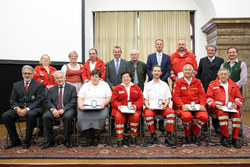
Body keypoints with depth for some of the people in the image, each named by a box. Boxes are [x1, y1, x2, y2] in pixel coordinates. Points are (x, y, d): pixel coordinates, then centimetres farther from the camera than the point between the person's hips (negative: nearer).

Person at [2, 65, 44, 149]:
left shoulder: (38, 85, 4)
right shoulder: (16, 85, 15)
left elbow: (39, 100, -5)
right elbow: (12, 100, 11)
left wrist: (27, 109, -18)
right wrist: (17, 108, -11)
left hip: (33, 108, -4)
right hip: (19, 108, 4)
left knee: (31, 115, -36)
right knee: (5, 116, -20)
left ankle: (27, 141, -19)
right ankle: (15, 140, -7)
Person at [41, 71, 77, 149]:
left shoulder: (72, 88, 8)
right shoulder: (51, 89, 18)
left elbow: (73, 101, -2)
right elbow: (49, 101, 7)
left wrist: (63, 109, -16)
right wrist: (53, 109, -15)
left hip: (67, 109, -3)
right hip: (55, 110, 3)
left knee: (68, 116, -35)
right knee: (45, 116, -25)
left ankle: (66, 140, -17)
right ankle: (49, 140, -12)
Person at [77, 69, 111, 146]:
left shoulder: (105, 85, 17)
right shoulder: (85, 85, 19)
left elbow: (109, 97, 8)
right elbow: (80, 98, 11)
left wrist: (103, 104, -11)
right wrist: (80, 105, -10)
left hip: (100, 107, -1)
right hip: (86, 107, 1)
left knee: (101, 117, -33)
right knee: (81, 117, -30)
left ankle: (96, 136, -14)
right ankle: (88, 136, -15)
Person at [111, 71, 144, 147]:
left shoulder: (136, 87, 17)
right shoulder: (117, 88, 15)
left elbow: (141, 99, 9)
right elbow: (113, 100, 7)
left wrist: (136, 105, -10)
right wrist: (118, 106, -14)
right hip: (120, 108, 0)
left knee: (136, 116, -32)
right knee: (118, 116, -33)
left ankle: (134, 137, -12)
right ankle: (120, 139, -23)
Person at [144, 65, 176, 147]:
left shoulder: (164, 84, 20)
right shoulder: (147, 85, 18)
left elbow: (168, 98, 13)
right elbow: (145, 99, 11)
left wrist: (165, 105, -9)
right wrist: (147, 105, -10)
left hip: (162, 106, 1)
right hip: (151, 106, 0)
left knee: (171, 112, -32)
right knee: (148, 114, -34)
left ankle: (168, 136, -25)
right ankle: (153, 135, -14)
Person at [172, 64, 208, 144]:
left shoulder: (197, 82, 16)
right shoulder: (178, 82, 7)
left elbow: (202, 95, 11)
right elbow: (175, 96, -1)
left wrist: (202, 105, -7)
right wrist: (182, 106, -16)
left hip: (197, 106, 3)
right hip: (184, 106, -3)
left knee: (204, 116, -26)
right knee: (187, 116, -35)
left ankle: (194, 132, 5)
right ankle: (187, 135, -1)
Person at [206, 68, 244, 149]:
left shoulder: (234, 85, 20)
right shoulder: (213, 84, 12)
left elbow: (240, 98, 18)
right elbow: (209, 98, 5)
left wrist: (236, 105, -4)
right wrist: (216, 105, -13)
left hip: (231, 108, 3)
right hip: (217, 108, -2)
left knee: (237, 113, -30)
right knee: (223, 113, -35)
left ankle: (235, 138, -17)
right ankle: (224, 137, -21)